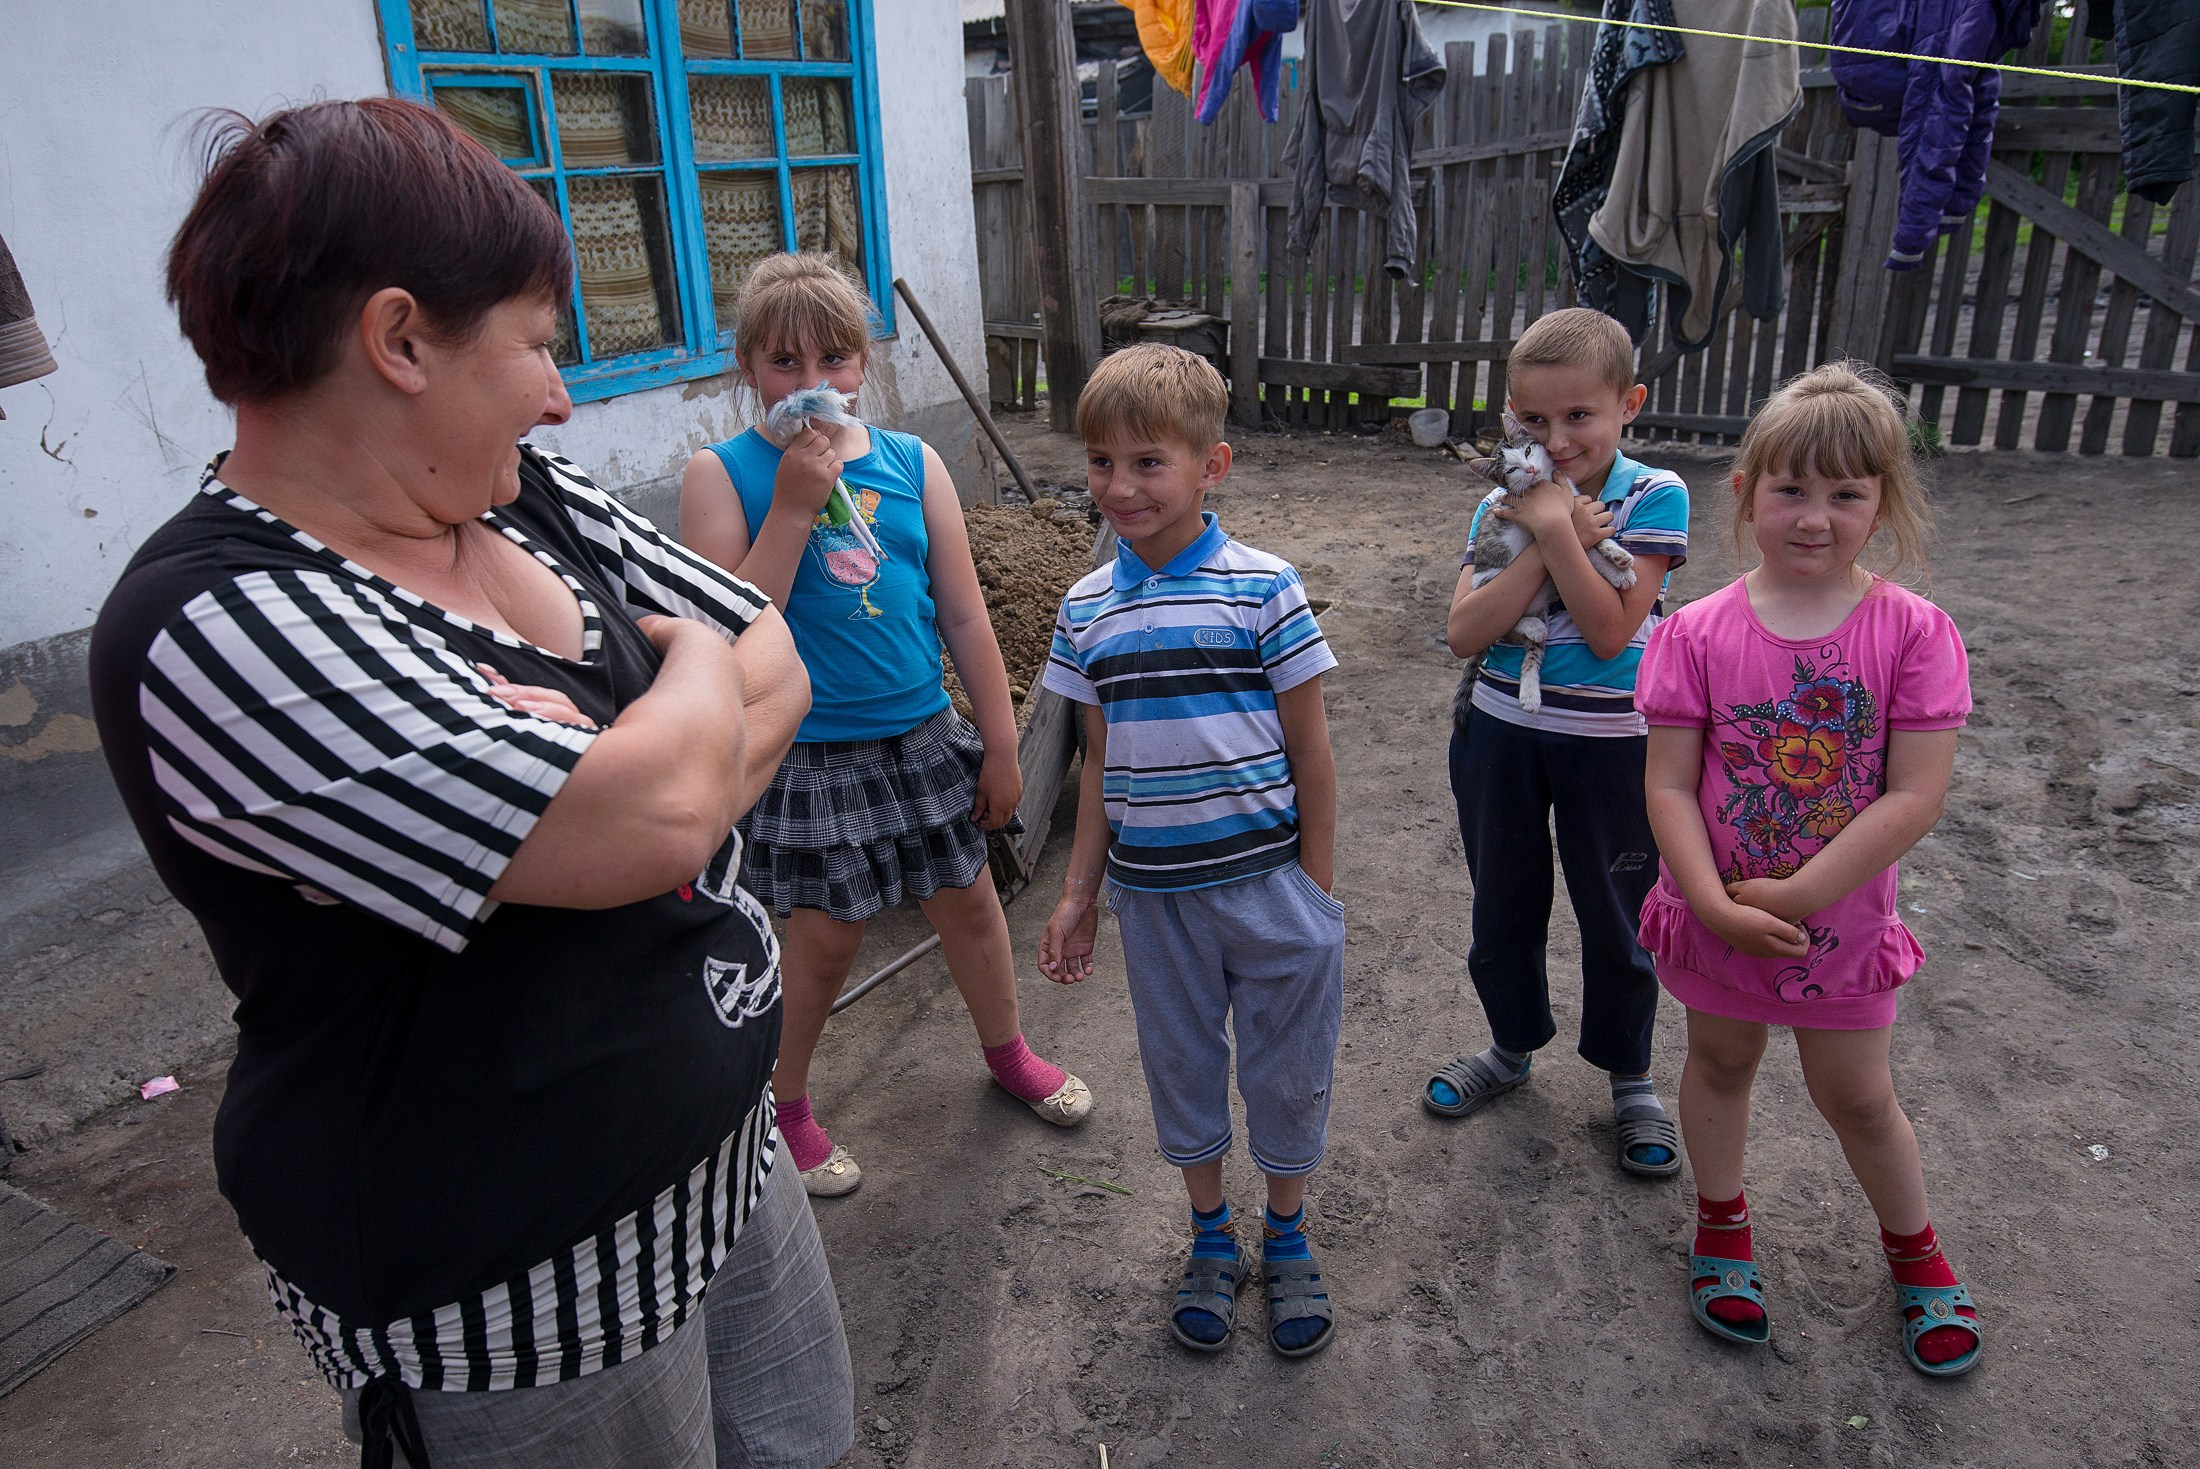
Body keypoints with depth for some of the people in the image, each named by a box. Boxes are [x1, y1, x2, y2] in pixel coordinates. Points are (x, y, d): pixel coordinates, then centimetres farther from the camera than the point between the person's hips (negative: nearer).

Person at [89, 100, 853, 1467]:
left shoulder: (528, 497, 0)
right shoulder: (223, 626, -25)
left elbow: (779, 672, 1)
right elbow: (653, 818, -33)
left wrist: (621, 768, -18)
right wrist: (695, 667, -12)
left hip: (721, 1148, 8)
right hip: (515, 1290, -7)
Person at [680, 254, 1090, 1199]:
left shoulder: (912, 463, 0)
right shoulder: (723, 474, -8)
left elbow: (965, 617, 3)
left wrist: (1000, 747, 4)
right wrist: (794, 505, -22)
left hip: (923, 736, 4)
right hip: (808, 756, -3)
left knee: (968, 903, 17)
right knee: (825, 941, 6)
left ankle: (1007, 1051, 43)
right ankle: (780, 1104, 32)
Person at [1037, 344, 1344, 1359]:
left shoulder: (1262, 588, -10)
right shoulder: (1086, 609, 0)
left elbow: (1310, 750, -5)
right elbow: (1102, 763, 7)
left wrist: (1318, 889, -4)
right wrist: (1078, 895, 7)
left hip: (1268, 883, -2)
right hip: (1154, 893, 3)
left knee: (1286, 1070, 13)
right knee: (1181, 1066, 17)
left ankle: (1287, 1240, 39)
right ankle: (1212, 1238, 41)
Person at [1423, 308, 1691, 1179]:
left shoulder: (1653, 497, -10)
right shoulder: (1503, 504, -2)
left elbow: (1609, 632, -20)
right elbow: (1464, 634, -15)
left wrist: (1556, 530, -22)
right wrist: (1553, 543, -21)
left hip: (1609, 740, -3)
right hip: (1499, 731, 3)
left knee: (1613, 914, 11)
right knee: (1503, 903, 17)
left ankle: (1630, 1079, 34)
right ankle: (1514, 1046, 42)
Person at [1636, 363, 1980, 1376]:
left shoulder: (1914, 633, -14)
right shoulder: (1699, 633, -12)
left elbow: (1915, 799, -18)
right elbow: (1669, 787, -12)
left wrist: (1795, 898, -21)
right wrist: (1718, 907, -21)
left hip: (1842, 922, -1)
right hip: (1716, 917, 1)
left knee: (1856, 1096, 16)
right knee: (1720, 1063, 21)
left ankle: (1914, 1251, 44)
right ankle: (1721, 1223, 45)